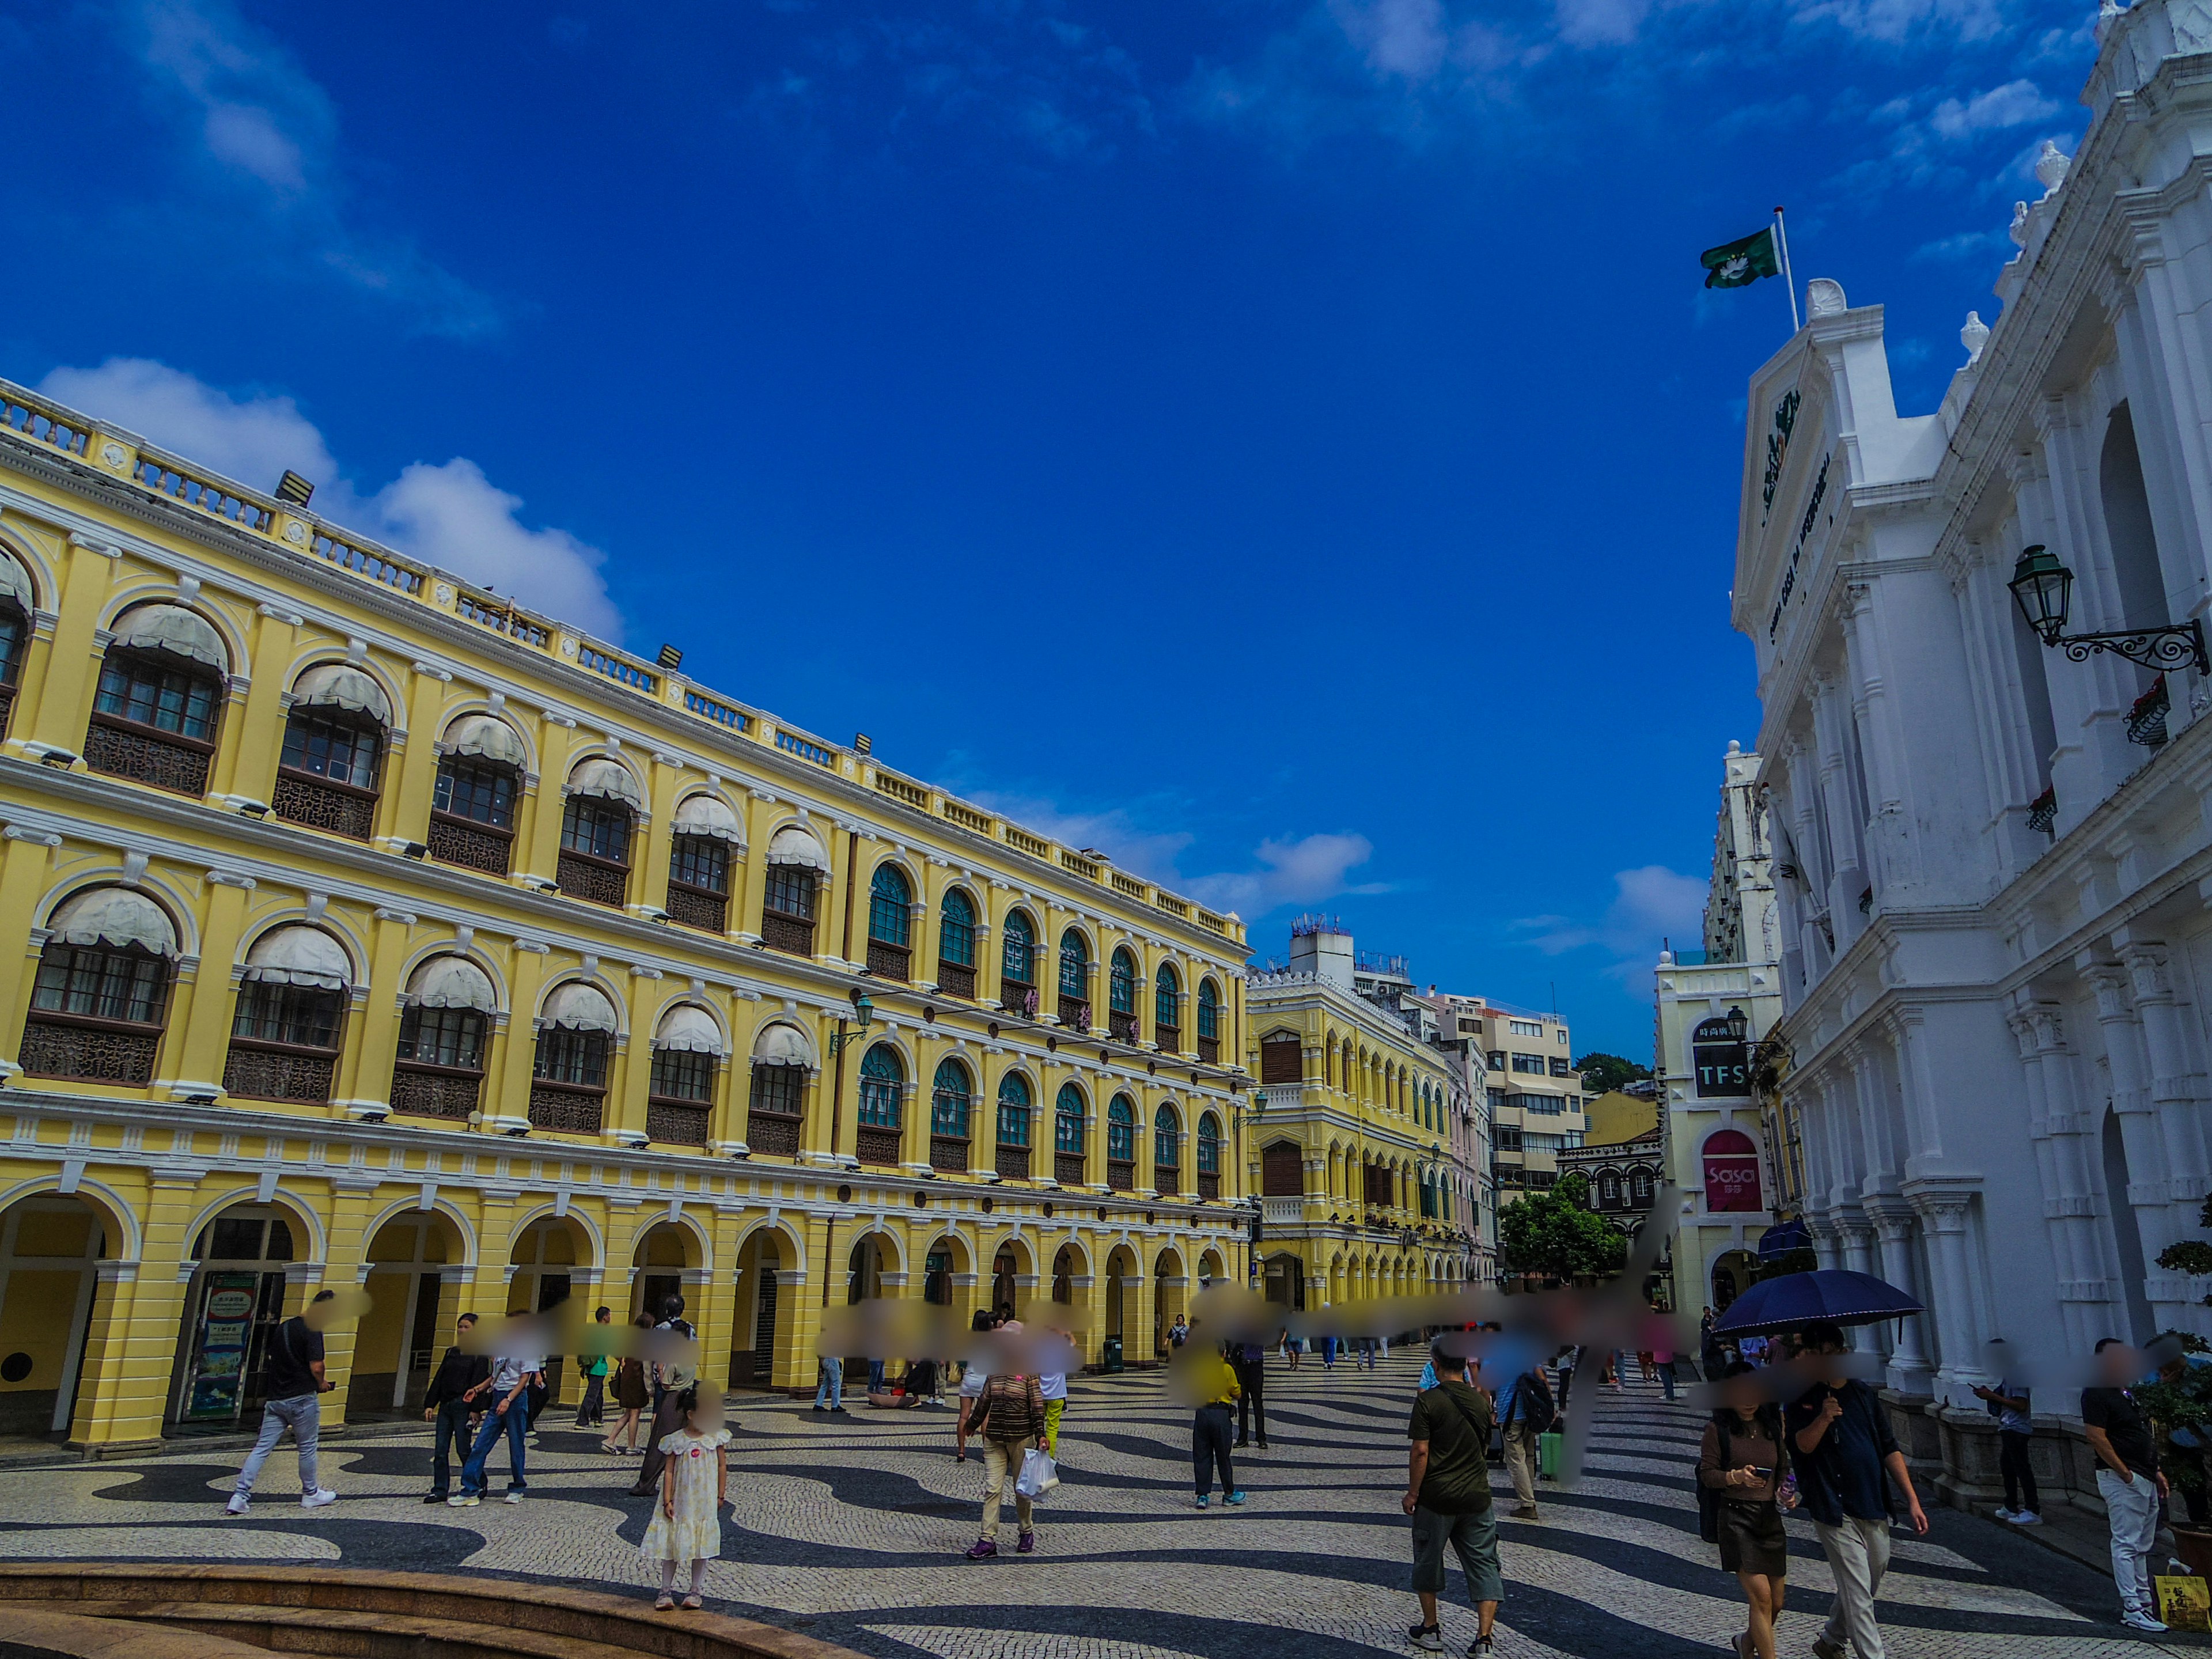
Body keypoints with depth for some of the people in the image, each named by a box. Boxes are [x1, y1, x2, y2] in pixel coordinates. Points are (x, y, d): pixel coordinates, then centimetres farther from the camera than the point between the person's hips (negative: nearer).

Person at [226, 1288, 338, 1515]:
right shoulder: (312, 1330, -14)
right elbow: (316, 1367, -20)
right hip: (302, 1398, -7)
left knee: (262, 1448, 6)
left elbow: (268, 1359, 21)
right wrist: (321, 1384, 0)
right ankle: (311, 1494, 21)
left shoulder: (283, 1327, 12)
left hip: (275, 1399, 7)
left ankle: (240, 1496, -2)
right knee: (307, 1448, 8)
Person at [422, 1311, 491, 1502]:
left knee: (464, 1449, -2)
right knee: (441, 1451, 4)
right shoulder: (451, 1353, 14)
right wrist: (430, 1404, 7)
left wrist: (475, 1409, -16)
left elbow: (479, 1383, -10)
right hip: (445, 1406, 6)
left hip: (463, 1407, -6)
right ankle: (440, 1491, 12)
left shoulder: (480, 1355, -4)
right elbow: (438, 1380, 14)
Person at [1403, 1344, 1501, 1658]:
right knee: (1484, 1565, 7)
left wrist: (1412, 1493, -6)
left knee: (1428, 1561, 14)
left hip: (1436, 1496, -3)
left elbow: (1420, 1451, -15)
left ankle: (1430, 1629, 25)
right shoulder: (1480, 1401, 5)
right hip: (1477, 1497, 4)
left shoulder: (1428, 1401, -12)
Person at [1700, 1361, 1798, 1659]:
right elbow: (1707, 1474, -7)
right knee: (1761, 1597, -13)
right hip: (1737, 1518, -5)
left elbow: (1784, 1469, 16)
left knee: (1776, 1603, 11)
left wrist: (1785, 1492, -4)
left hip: (1771, 1517, 5)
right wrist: (1738, 1476, -24)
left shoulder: (1773, 1428, 10)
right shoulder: (1718, 1430, -5)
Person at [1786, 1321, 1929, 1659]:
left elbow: (1889, 1449, 11)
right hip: (1836, 1511, -6)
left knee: (1865, 1587, 17)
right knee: (1858, 1593, -7)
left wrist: (1912, 1500, 5)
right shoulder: (1802, 1399, -5)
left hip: (1874, 1507, 6)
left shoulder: (1862, 1393, 9)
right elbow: (1803, 1445, -20)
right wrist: (1823, 1419, -39)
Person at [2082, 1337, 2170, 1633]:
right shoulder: (2096, 1394, -13)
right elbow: (2097, 1438, -19)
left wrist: (2156, 1472, 17)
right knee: (2127, 1544, -8)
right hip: (2121, 1478, -10)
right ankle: (2132, 1609, -7)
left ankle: (2144, 1599, 23)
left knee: (2143, 1545, 15)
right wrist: (2126, 1474, -17)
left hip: (2145, 1478, 10)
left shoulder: (2127, 1393, 17)